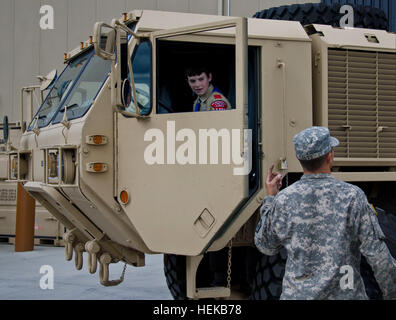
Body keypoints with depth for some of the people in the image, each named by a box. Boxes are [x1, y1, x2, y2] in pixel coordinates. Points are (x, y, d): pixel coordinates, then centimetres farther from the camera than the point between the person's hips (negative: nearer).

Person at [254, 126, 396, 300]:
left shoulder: (283, 199, -7)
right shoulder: (352, 196, -12)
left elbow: (265, 246, 8)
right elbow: (378, 256, -12)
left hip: (297, 293, 2)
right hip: (345, 294, -1)